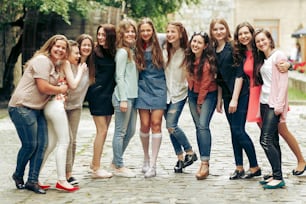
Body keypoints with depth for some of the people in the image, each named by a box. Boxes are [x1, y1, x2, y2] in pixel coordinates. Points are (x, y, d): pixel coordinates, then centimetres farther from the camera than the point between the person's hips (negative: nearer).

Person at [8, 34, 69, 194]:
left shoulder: (54, 65, 19)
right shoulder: (42, 60, -13)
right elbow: (43, 87, -19)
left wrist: (59, 92, 0)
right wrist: (60, 90, -4)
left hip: (37, 109, 10)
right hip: (22, 107, -9)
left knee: (42, 144, 1)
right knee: (30, 144, -5)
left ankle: (32, 180, 5)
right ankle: (18, 175, 18)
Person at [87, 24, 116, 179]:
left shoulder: (114, 53, 5)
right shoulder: (95, 52, -8)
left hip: (109, 94, 5)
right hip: (97, 95, -5)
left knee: (103, 131, 10)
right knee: (102, 131, -7)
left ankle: (95, 163, 22)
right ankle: (96, 168, -1)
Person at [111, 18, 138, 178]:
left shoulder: (132, 51, 15)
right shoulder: (122, 52, -10)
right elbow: (120, 77, -14)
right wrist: (123, 99, -17)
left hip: (132, 96, 9)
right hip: (123, 96, -9)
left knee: (130, 131, 13)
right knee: (121, 132, -2)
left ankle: (116, 162, 24)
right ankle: (118, 167, 5)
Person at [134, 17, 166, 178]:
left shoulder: (158, 46, 0)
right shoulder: (136, 48, 3)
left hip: (158, 88, -1)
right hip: (143, 88, 1)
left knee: (156, 124, -6)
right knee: (145, 125, -1)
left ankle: (153, 164, -3)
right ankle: (146, 158, 22)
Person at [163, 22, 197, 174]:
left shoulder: (186, 53, -6)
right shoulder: (164, 52, 6)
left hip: (179, 93, -5)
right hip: (166, 93, 5)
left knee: (171, 125, -14)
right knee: (171, 127, 5)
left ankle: (189, 152, 4)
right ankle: (180, 157, 16)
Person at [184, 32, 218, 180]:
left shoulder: (208, 61, -22)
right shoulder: (189, 58, -3)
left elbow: (205, 84, -16)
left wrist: (200, 103, -8)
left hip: (208, 94, -6)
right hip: (193, 93, 6)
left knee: (203, 125, -18)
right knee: (198, 127, 2)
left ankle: (205, 164, -22)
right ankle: (204, 163, 4)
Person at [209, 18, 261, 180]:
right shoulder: (214, 51, 10)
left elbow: (240, 74, -14)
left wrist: (235, 99, -17)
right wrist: (219, 99, 12)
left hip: (240, 94, -7)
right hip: (227, 96, 7)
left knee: (238, 130, -9)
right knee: (234, 131, 8)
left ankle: (255, 167, 2)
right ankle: (239, 167, 13)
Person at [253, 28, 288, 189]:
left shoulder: (278, 55, -8)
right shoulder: (261, 59, 16)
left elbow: (283, 81, -13)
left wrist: (279, 104, -18)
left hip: (274, 104, -8)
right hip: (264, 102, 8)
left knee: (266, 140, -15)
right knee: (273, 140, 8)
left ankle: (278, 178, -12)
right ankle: (276, 176, 12)